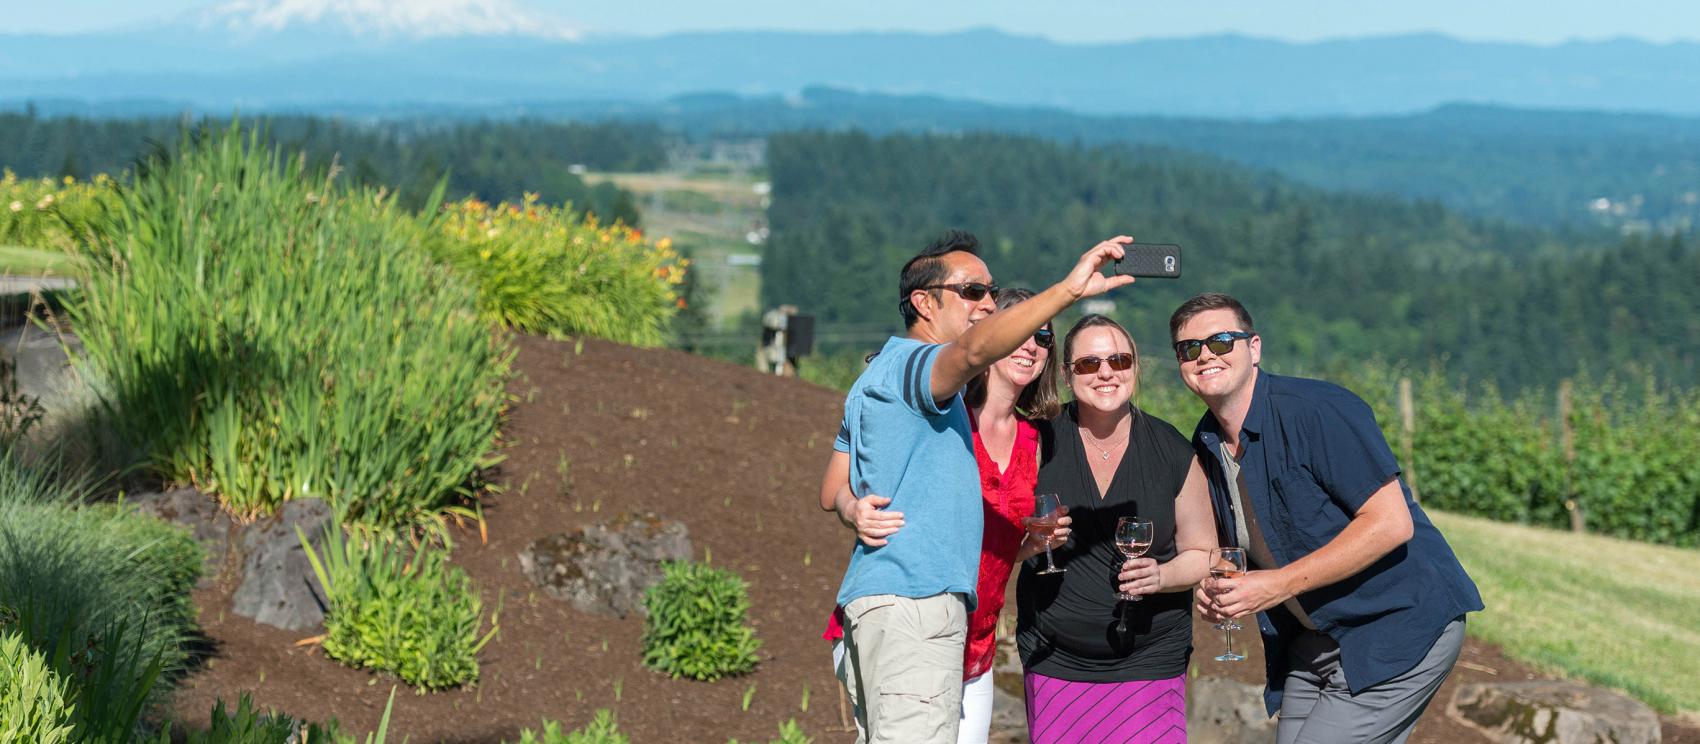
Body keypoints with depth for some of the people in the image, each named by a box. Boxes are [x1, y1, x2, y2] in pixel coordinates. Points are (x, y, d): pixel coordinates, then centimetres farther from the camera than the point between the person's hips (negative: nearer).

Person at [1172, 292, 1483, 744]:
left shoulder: (1318, 410, -19)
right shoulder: (1206, 447, 6)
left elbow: (1391, 523, -24)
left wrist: (1281, 584, -24)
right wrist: (1219, 591, -3)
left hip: (1398, 629, -8)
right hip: (1314, 640, 8)